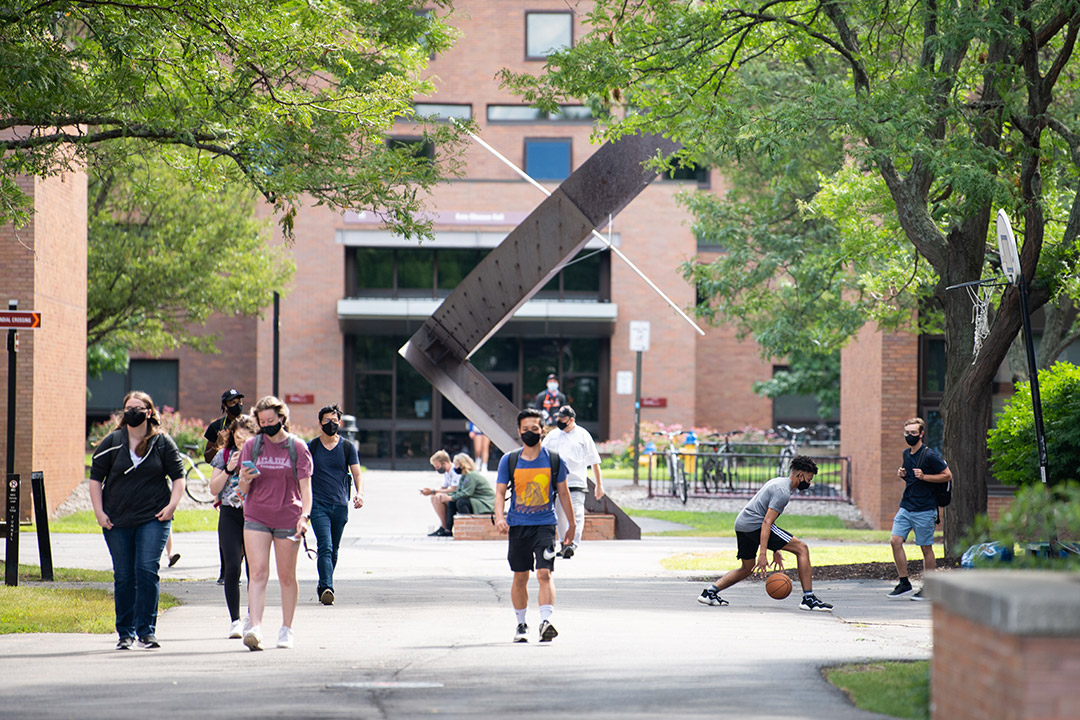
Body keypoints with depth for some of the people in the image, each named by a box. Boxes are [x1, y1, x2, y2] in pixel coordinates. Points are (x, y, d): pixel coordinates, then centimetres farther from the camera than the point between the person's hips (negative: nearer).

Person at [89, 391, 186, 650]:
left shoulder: (163, 443, 4)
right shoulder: (112, 443, 5)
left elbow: (178, 476, 9)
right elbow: (96, 477, 8)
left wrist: (172, 505, -6)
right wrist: (99, 511, -2)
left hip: (153, 519, -2)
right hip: (117, 521, 2)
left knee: (147, 570, -13)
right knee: (123, 577, 4)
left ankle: (146, 630, -7)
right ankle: (126, 633, 14)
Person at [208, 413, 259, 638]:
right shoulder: (225, 455, 8)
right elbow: (214, 489, 5)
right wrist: (229, 469, -8)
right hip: (230, 515, 0)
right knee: (232, 567, -9)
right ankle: (235, 620, -4)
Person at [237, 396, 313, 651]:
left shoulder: (298, 447, 1)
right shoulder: (252, 446, 6)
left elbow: (305, 486, -2)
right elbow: (243, 489, 7)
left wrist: (305, 515, -17)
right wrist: (246, 480, -16)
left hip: (288, 519, -1)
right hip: (256, 517, 1)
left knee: (287, 577, 6)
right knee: (258, 572, -12)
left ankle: (286, 629, 18)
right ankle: (255, 628, -21)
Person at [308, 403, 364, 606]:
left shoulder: (348, 447, 8)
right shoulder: (311, 447, 4)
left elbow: (357, 474, 5)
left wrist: (359, 494, -14)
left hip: (340, 506, 3)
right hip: (319, 504, -3)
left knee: (333, 551, 10)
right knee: (325, 547, -18)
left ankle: (322, 587, 25)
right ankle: (326, 588, -26)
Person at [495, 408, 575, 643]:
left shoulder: (554, 460, 3)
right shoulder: (509, 460, 3)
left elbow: (563, 493, 12)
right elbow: (500, 492, 1)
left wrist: (572, 525, 16)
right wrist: (500, 517, -17)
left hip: (545, 524, -1)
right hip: (518, 525, 1)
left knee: (545, 573, -16)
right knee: (520, 577, 8)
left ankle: (546, 622, -23)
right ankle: (521, 625, 21)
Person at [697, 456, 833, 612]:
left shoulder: (779, 482, 21)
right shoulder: (783, 492, -11)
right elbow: (767, 522, -20)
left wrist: (775, 550, 25)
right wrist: (763, 554, -25)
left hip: (741, 523, 10)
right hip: (755, 525, -10)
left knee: (747, 569, 25)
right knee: (802, 549, -7)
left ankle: (710, 592, 13)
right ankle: (809, 599, -9)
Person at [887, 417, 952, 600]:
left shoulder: (929, 455, -10)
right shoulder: (906, 454, 12)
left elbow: (947, 475, -9)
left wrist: (924, 476, -18)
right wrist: (902, 475, 4)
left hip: (924, 509, -7)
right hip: (906, 507, 7)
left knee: (926, 548, 1)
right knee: (895, 540, -5)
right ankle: (904, 584, 3)